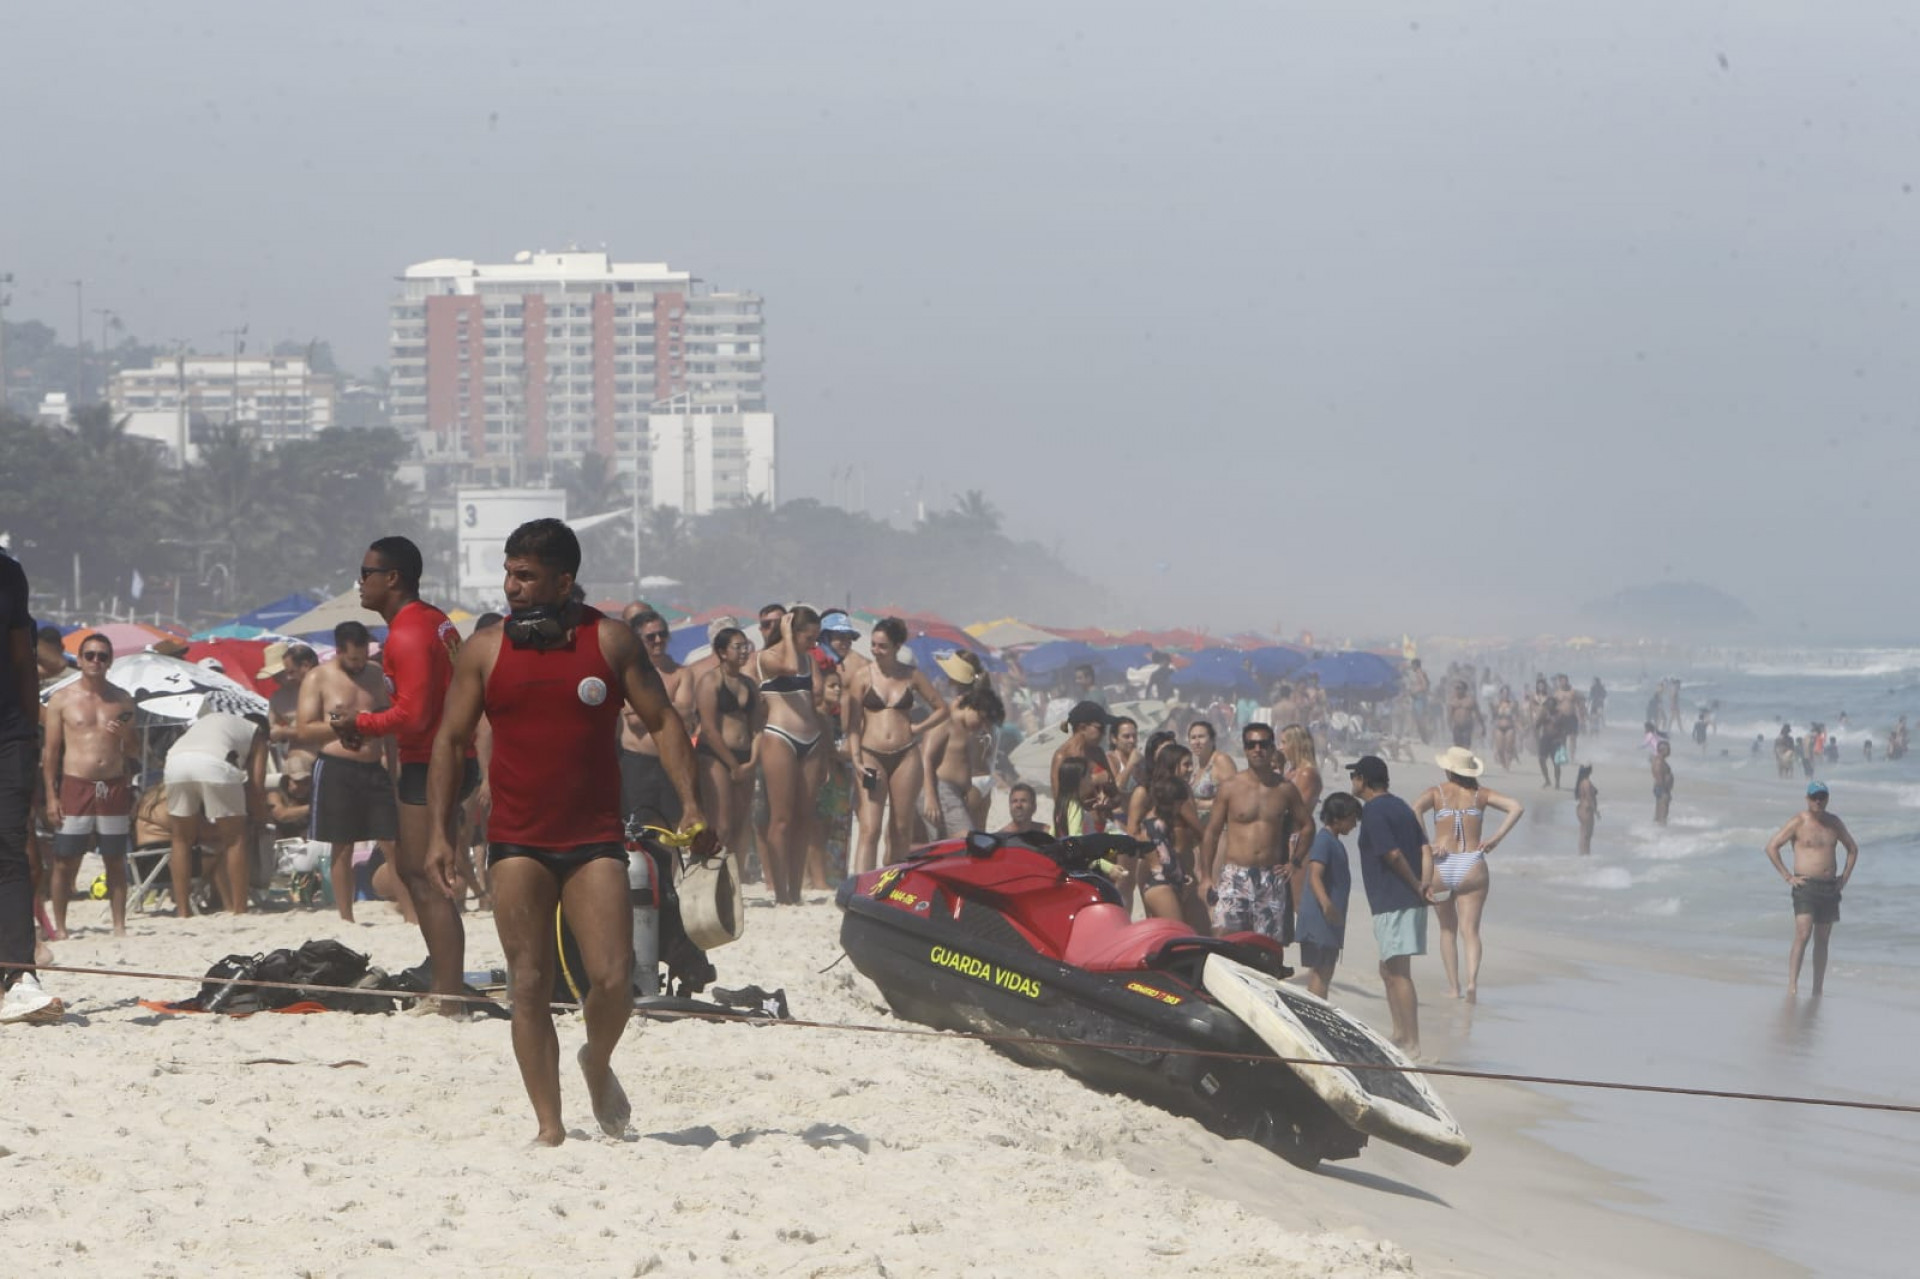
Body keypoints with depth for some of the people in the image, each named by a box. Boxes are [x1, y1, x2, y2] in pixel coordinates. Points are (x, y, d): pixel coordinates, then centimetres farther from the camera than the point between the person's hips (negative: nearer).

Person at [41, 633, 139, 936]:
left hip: (114, 787, 2)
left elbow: (135, 752, 15)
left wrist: (125, 735, -8)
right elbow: (50, 752, 2)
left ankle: (119, 926, 9)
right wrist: (51, 797, -5)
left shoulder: (122, 700, 11)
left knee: (116, 862, 4)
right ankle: (59, 927, 3)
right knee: (65, 862, -3)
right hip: (75, 787, -2)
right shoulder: (61, 700, 3)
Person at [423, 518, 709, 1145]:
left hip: (595, 839, -1)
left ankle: (597, 1064, 23)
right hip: (517, 842, 1)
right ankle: (549, 1126, 2)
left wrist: (690, 804, -7)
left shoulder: (610, 641, 2)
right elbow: (450, 741, 7)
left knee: (613, 980, -9)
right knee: (529, 986, -3)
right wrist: (438, 833, -2)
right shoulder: (483, 651, 4)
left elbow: (663, 721, 5)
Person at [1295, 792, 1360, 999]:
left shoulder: (1333, 842, 17)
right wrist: (1325, 903, -43)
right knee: (1320, 971, -11)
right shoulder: (1323, 841, -15)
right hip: (1319, 919, -10)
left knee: (1324, 972, 14)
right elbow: (1315, 876, -27)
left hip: (1331, 920, 10)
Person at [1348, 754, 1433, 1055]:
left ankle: (1411, 1044, -12)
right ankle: (1400, 1036, 24)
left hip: (1393, 903, -10)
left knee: (1398, 973, -9)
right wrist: (1426, 884, 0)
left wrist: (1416, 886, -6)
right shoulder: (1400, 806, 17)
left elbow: (1393, 854, -17)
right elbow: (1425, 849, 11)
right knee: (1389, 971, 19)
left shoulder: (1373, 812, -11)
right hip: (1409, 902, 10)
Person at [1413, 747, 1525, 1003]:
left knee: (1448, 929, 17)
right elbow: (1517, 807, -3)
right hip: (1473, 867, 0)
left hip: (1441, 867, 0)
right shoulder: (1481, 794, 6)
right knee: (1470, 930, -2)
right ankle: (1472, 979, -25)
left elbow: (1415, 810, -19)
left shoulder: (1436, 793, 1)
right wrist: (1496, 839, -3)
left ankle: (1453, 986, 15)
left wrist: (1426, 845, -14)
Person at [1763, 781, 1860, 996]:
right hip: (1806, 886, -5)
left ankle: (1818, 989, 12)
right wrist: (1787, 876, -9)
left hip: (1830, 888, 5)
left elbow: (1853, 849, 26)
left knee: (1822, 940, 8)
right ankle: (1792, 985, -19)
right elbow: (1772, 847, -6)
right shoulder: (1798, 822, -4)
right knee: (1802, 935, -17)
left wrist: (1845, 876, 13)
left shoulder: (1834, 823, 12)